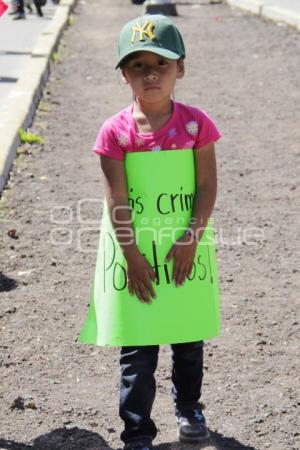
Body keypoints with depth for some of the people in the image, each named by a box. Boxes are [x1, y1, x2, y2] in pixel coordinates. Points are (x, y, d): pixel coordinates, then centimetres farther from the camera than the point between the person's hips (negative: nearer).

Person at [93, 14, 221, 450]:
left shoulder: (195, 122, -7)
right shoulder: (117, 131, -11)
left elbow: (208, 186, -7)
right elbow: (117, 199, -12)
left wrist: (191, 238, -16)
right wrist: (132, 257, -15)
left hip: (184, 248, 2)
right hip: (137, 251, -2)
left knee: (189, 336, 19)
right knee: (137, 349, 4)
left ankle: (189, 406, 42)